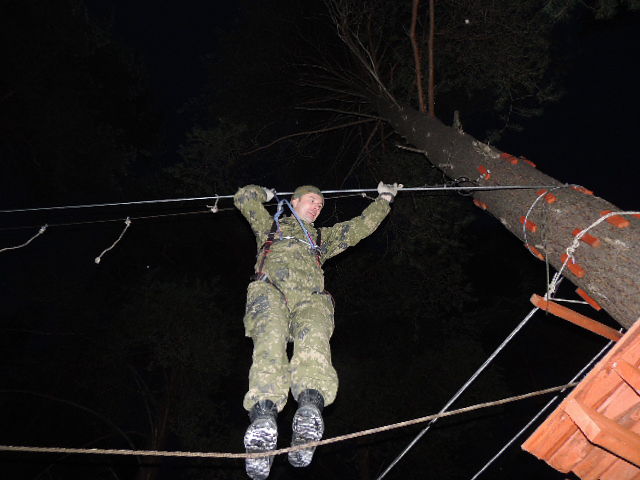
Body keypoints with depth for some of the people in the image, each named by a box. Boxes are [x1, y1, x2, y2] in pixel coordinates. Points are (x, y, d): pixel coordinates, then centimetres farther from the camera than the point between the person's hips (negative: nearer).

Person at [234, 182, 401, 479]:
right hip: (270, 288, -1)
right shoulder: (271, 224, 40)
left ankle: (310, 407, -61)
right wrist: (266, 194, 55)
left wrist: (384, 199, 56)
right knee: (271, 334, -37)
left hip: (310, 296, 2)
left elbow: (363, 225, 47)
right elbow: (244, 197, 38)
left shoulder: (324, 237, 45)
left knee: (313, 336, -36)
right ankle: (263, 415, -57)